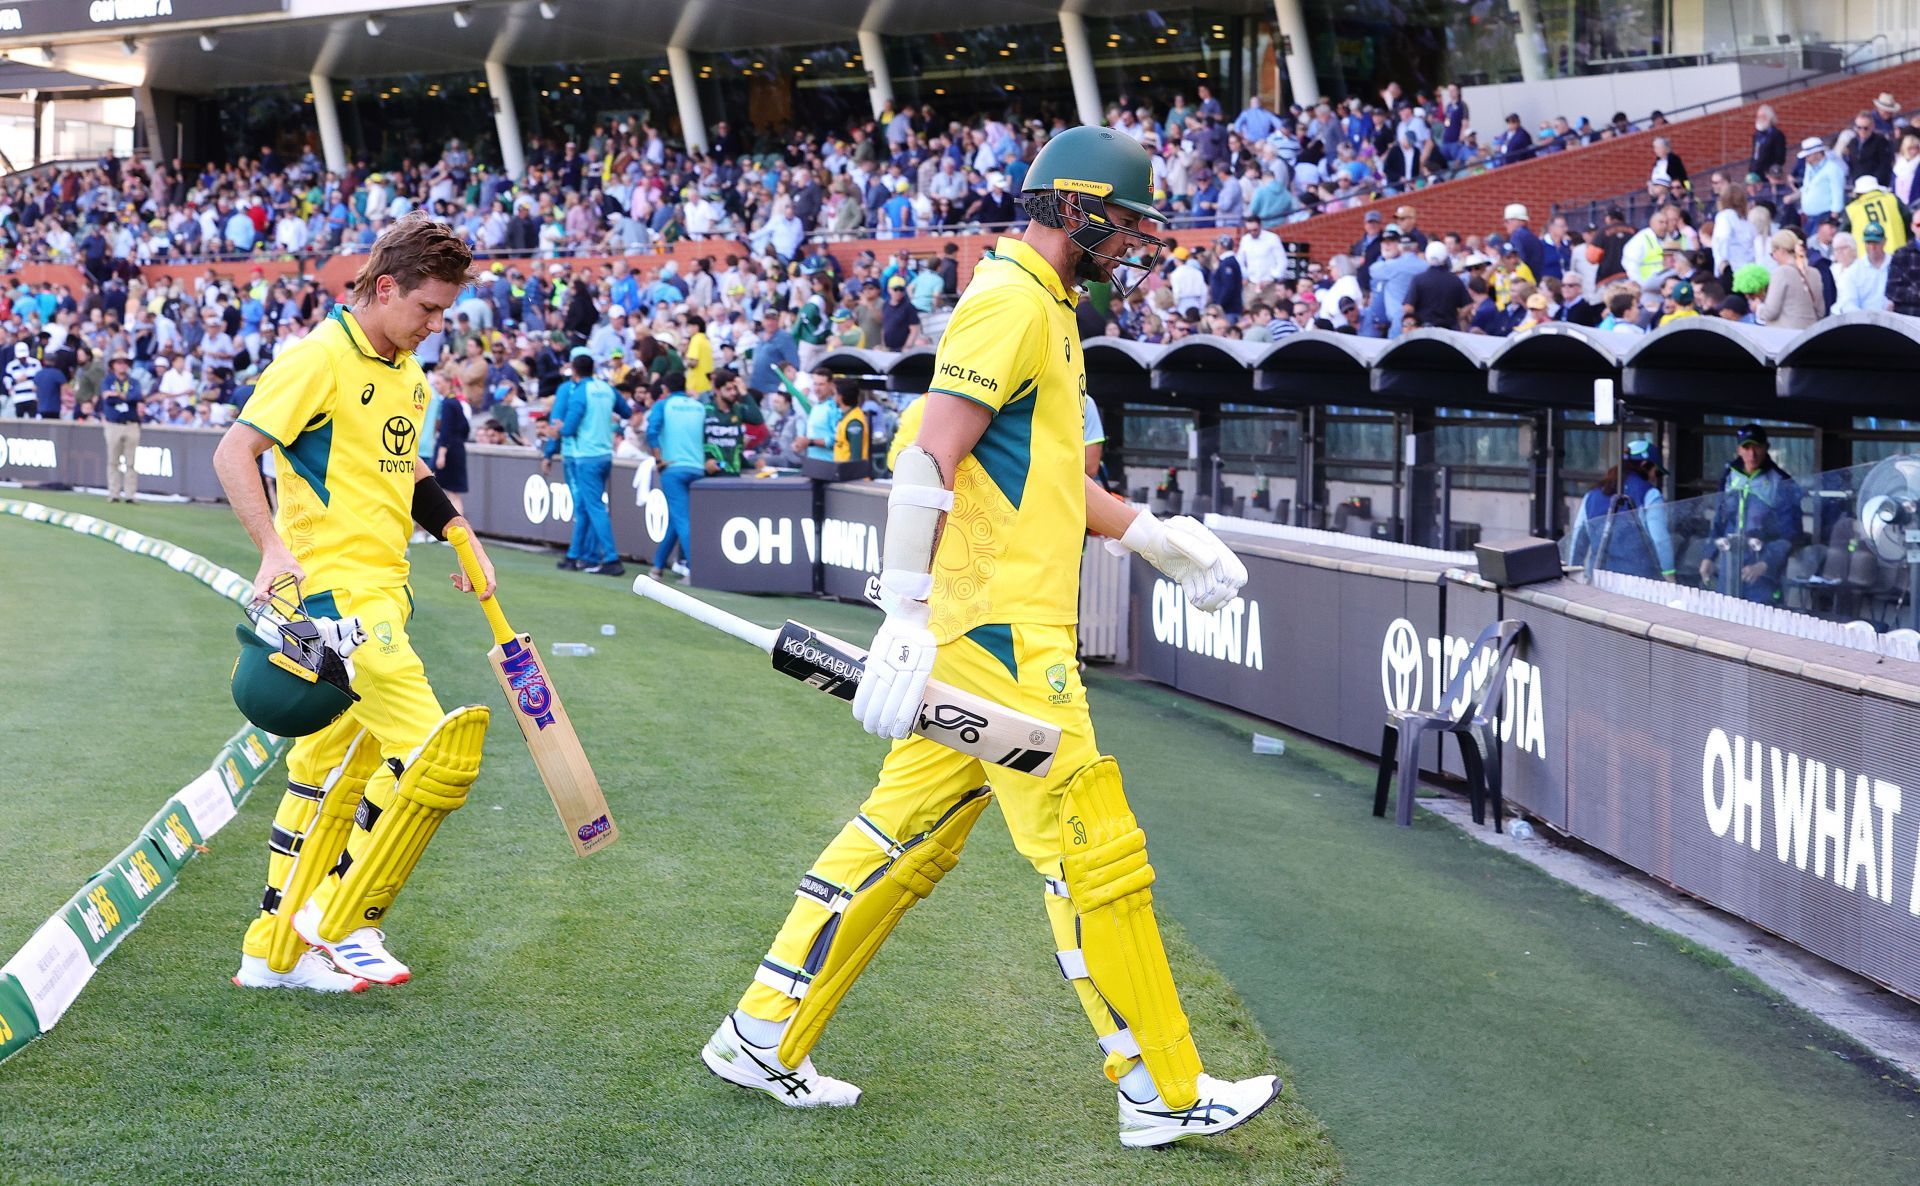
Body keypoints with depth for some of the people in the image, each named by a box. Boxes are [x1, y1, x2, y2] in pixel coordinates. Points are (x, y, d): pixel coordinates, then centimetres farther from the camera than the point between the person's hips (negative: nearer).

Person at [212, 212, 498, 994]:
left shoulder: (408, 373, 15)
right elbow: (233, 453, -14)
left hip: (383, 588, 9)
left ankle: (274, 950, 21)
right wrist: (274, 547, -25)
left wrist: (460, 540, 19)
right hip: (335, 585, -9)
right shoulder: (321, 358, -11)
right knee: (436, 752, -16)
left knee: (330, 768, 12)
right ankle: (342, 918, -3)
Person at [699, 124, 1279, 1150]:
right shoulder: (1012, 299, -12)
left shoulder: (1043, 308, 20)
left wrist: (1155, 536, 21)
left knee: (906, 841, 13)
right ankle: (1164, 1093, 4)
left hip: (998, 631, 10)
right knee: (1095, 854, -4)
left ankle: (764, 1037, 20)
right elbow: (929, 462, -21)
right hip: (998, 630, -10)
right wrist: (906, 620, -26)